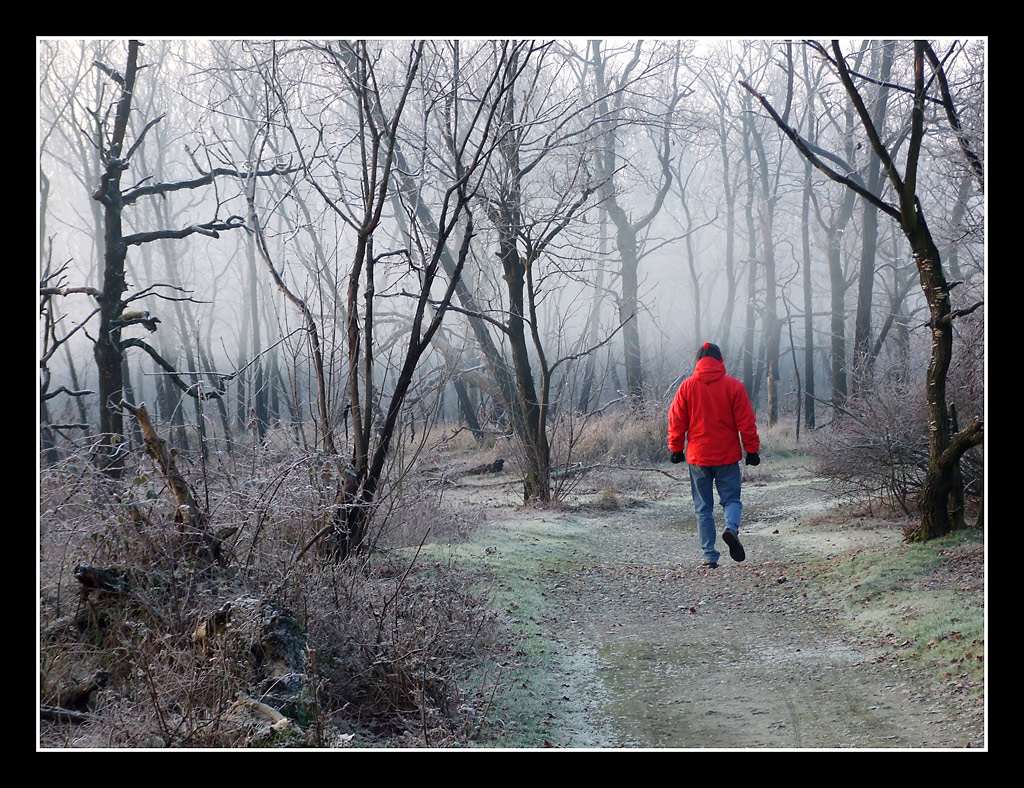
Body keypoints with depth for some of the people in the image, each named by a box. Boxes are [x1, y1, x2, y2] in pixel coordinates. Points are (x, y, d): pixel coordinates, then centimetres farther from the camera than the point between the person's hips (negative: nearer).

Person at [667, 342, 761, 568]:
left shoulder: (687, 386, -1)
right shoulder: (733, 386, -3)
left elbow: (676, 422, 2)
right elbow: (746, 422, -2)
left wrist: (676, 449, 11)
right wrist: (752, 450, 4)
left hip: (698, 457, 1)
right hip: (727, 456, -1)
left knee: (703, 507, 8)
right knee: (731, 499, 11)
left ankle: (710, 555, 4)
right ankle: (731, 528, -20)